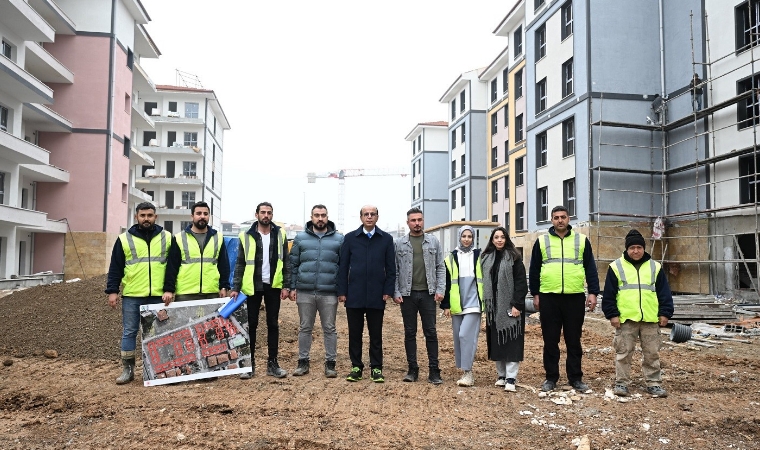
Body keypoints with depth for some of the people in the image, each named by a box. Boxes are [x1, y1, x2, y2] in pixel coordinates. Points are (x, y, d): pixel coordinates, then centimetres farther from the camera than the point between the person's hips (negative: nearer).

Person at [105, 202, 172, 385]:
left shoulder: (167, 238, 6)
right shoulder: (124, 239, 4)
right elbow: (115, 268, 4)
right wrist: (112, 291, -3)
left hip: (159, 295, 0)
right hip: (132, 295, 0)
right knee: (129, 332, 5)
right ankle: (128, 369, 15)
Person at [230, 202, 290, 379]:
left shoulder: (280, 234, 3)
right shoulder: (246, 236, 0)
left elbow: (286, 262, 4)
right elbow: (240, 264, 1)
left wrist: (286, 285, -3)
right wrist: (235, 288, -6)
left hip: (273, 286, 1)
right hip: (252, 286, -1)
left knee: (273, 324, 7)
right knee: (251, 325, 5)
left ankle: (272, 363, 15)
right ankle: (249, 363, 15)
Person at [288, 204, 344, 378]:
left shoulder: (339, 239, 4)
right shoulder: (300, 238, 7)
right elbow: (293, 264, 9)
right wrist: (292, 287, 3)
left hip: (329, 292, -1)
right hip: (305, 292, 1)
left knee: (330, 329, 6)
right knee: (304, 328, 10)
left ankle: (330, 363, 16)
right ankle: (303, 362, 21)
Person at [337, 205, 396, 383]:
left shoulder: (386, 239, 4)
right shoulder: (350, 238, 4)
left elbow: (391, 268, 4)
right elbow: (343, 267, 4)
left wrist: (388, 291, -4)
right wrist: (342, 291, -1)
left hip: (377, 296, 0)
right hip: (354, 295, 0)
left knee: (376, 334, 7)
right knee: (355, 333, 7)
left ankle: (376, 368, 16)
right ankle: (356, 367, 18)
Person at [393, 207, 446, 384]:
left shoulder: (433, 241, 6)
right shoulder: (399, 243, 3)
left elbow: (440, 268, 5)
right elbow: (394, 270, 3)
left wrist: (440, 290, -4)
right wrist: (395, 293, -5)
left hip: (428, 294, 0)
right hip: (407, 294, 0)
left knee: (431, 332, 2)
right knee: (410, 333, 8)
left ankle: (434, 371, 8)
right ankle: (412, 369, 17)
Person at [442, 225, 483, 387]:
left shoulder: (479, 256, 4)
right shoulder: (451, 258, 8)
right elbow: (446, 283, 8)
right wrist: (446, 305, 3)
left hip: (473, 303, -3)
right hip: (456, 305, 3)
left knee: (466, 335, -14)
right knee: (458, 337, 7)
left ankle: (468, 372, -8)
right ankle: (465, 372, 18)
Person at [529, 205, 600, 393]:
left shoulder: (581, 240, 6)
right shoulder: (542, 241, 6)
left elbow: (590, 268, 6)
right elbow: (534, 270, 8)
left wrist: (593, 292, -2)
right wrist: (535, 294, 4)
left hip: (575, 297, 0)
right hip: (549, 297, 0)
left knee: (574, 340, 7)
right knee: (550, 340, 6)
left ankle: (576, 378, 18)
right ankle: (551, 377, 16)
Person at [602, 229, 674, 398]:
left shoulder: (655, 267, 9)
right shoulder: (616, 267, 2)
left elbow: (664, 293, 11)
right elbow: (609, 294, 1)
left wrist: (665, 313, 3)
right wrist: (612, 314, -5)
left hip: (650, 319, 2)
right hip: (625, 318, -2)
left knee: (652, 353, 9)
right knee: (623, 352, 3)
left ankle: (654, 383, 20)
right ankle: (621, 382, 13)